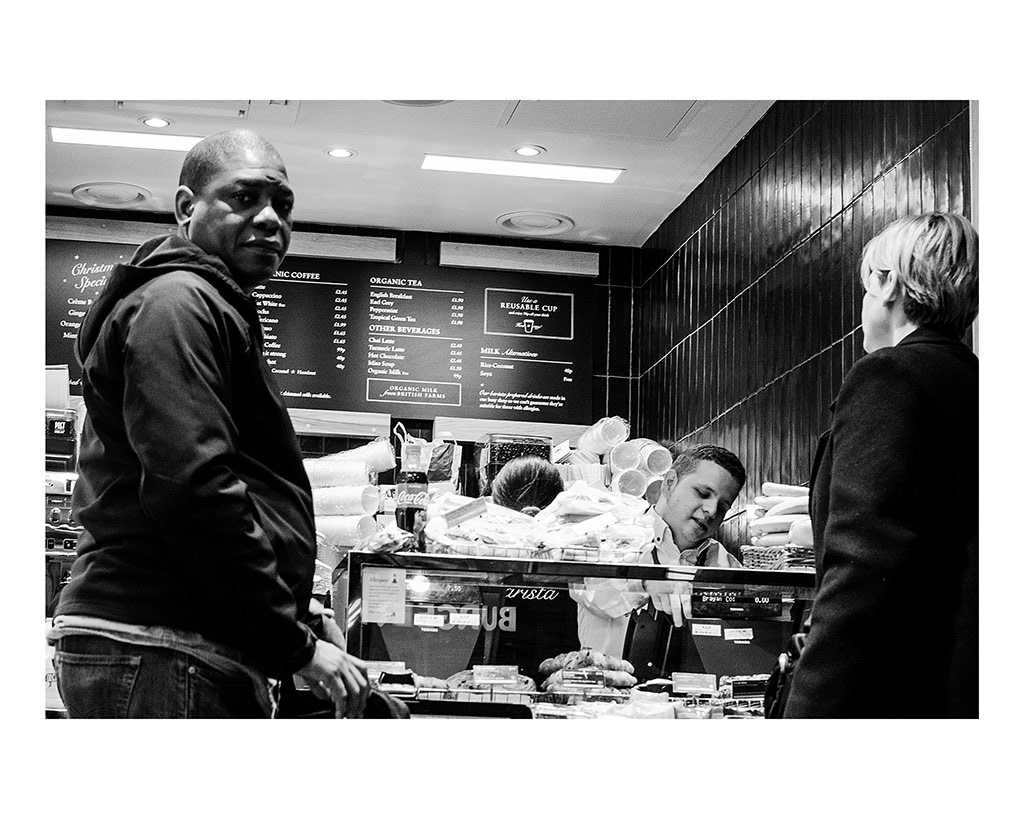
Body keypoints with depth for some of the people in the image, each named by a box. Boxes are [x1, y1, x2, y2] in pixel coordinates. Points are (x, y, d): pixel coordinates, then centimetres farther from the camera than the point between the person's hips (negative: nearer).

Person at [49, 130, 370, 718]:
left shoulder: (211, 307, 26)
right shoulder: (178, 300, -9)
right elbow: (191, 488, -21)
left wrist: (298, 610, 15)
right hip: (159, 655, -11)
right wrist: (296, 643, -15)